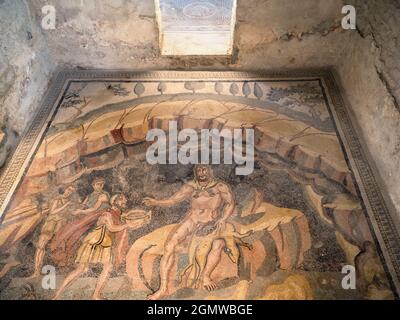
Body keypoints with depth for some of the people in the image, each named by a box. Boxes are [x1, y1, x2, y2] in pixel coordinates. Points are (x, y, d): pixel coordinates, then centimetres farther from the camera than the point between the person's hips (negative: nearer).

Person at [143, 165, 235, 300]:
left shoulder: (220, 186, 8)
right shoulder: (191, 187, 11)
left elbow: (230, 203, 3)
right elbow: (172, 200, 7)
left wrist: (223, 219, -12)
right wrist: (155, 202, -7)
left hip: (212, 225, -1)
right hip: (192, 221, 1)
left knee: (219, 244, -32)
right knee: (170, 244, -19)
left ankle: (206, 276, -15)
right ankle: (163, 287, -16)